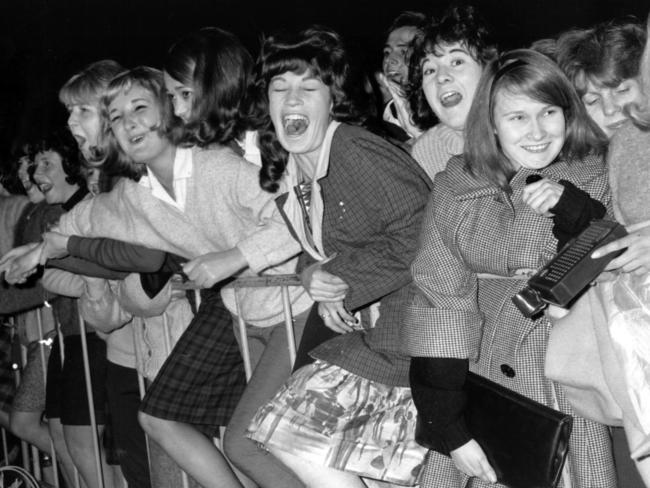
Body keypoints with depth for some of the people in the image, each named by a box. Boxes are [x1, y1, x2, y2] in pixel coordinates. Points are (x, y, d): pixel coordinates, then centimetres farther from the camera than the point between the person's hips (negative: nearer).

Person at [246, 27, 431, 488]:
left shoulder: (361, 153, -15)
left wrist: (342, 278, -18)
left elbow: (420, 236, -22)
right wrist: (317, 282, -8)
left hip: (408, 340, -8)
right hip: (362, 331, 8)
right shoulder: (286, 177, 11)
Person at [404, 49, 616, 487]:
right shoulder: (456, 189, 2)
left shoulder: (600, 180, 2)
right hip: (486, 385, 1)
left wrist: (573, 208, -18)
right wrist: (449, 429, -8)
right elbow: (440, 304, -2)